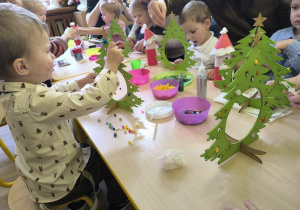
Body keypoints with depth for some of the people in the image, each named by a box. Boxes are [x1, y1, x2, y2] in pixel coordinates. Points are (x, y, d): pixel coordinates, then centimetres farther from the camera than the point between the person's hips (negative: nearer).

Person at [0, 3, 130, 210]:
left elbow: (52, 94, 8)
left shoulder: (17, 93, -9)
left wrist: (80, 82, 1)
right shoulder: (34, 102, -40)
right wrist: (111, 66, -30)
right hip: (60, 186, -8)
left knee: (95, 151, 28)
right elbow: (92, 100, -43)